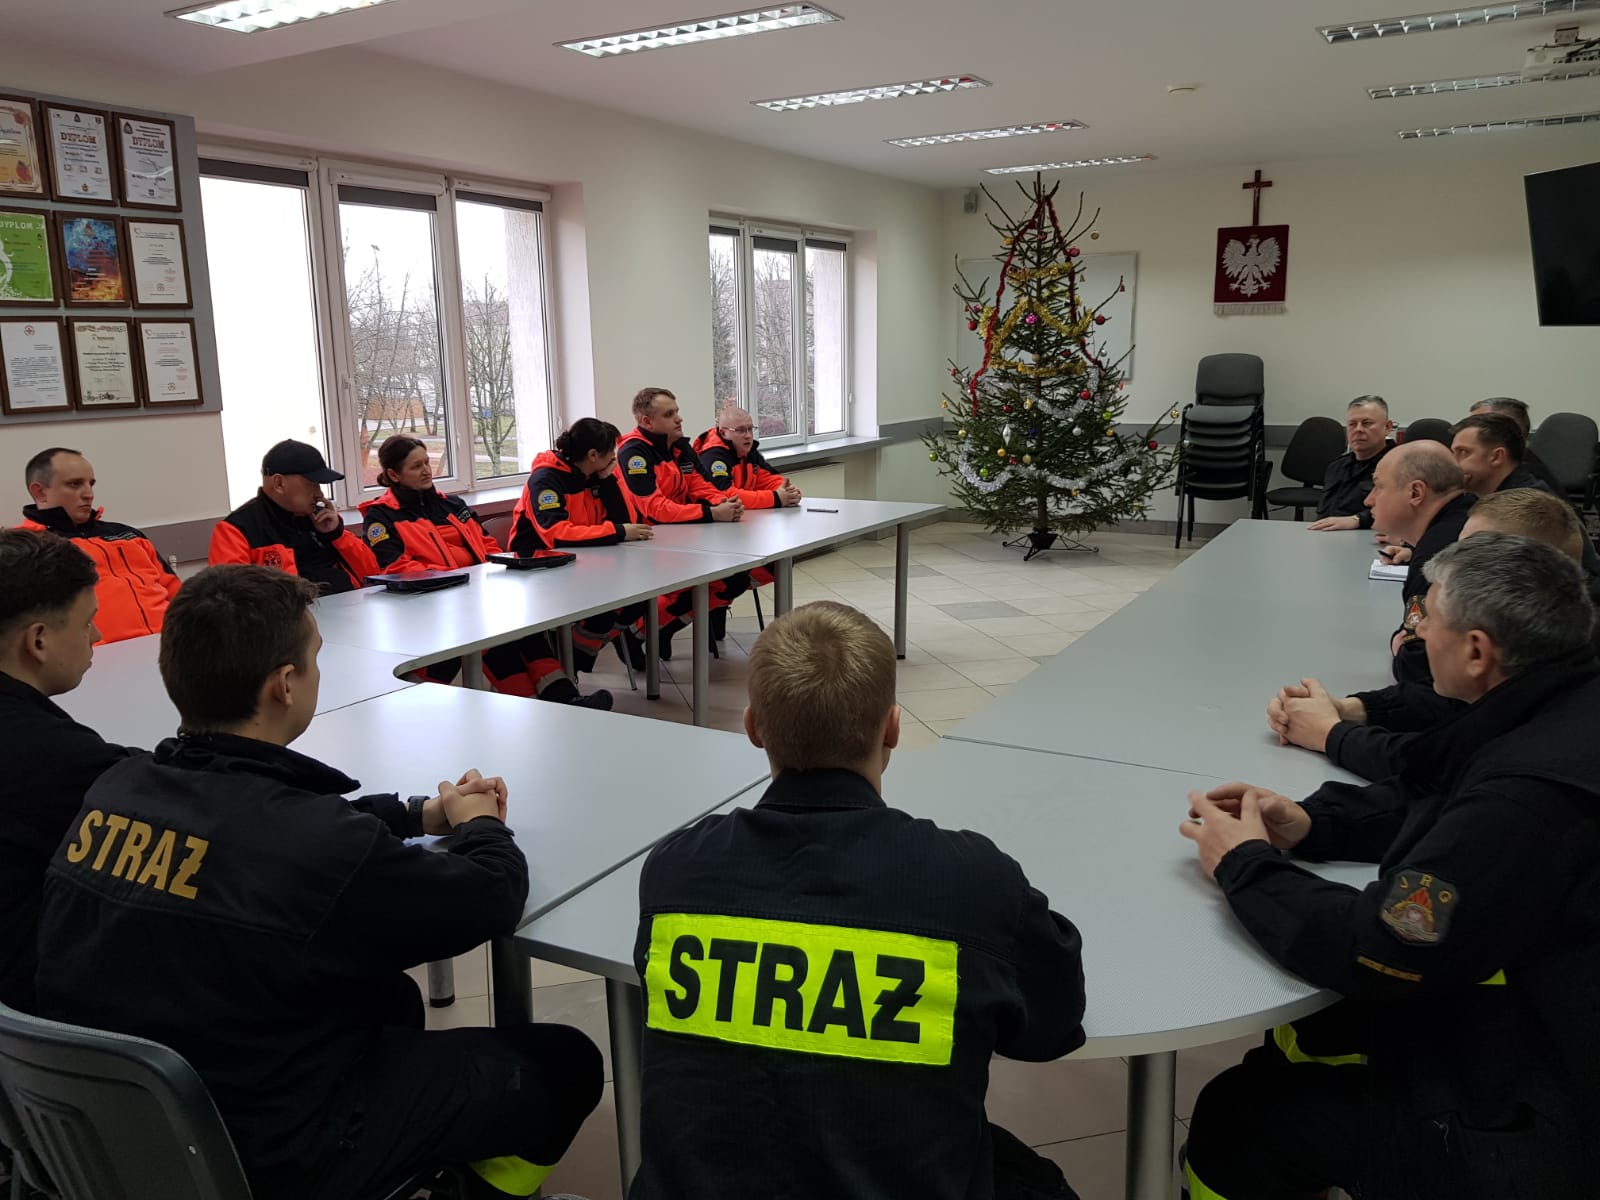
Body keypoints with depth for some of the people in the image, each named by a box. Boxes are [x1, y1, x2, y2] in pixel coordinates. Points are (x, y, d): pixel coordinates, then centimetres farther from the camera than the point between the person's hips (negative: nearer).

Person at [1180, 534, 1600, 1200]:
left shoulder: (1535, 791, -33)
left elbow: (1373, 953, -28)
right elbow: (1430, 800, 12)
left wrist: (1247, 865, -13)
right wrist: (1310, 822, -3)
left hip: (1534, 1131, -9)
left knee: (1236, 1120, -1)